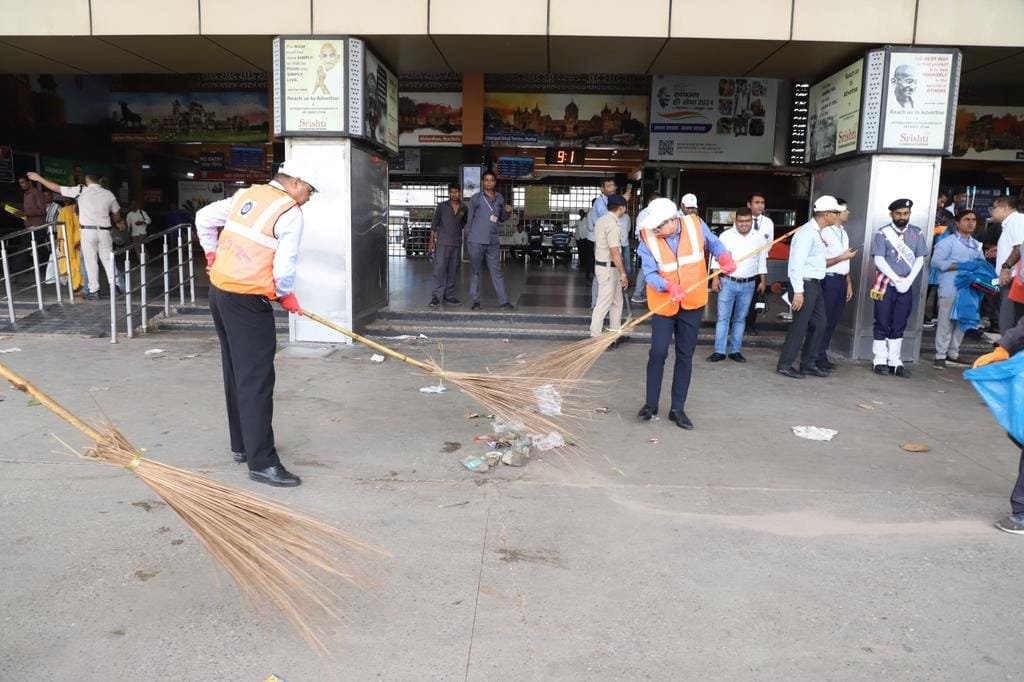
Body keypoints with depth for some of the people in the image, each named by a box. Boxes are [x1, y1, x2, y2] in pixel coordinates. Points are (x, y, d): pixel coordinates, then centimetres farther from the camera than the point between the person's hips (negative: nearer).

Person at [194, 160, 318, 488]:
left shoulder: (246, 195, 12)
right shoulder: (290, 212, -10)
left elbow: (204, 218, 19)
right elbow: (284, 266, -14)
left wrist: (213, 255, 27)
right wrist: (287, 296, 3)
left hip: (219, 289, 9)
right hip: (247, 300, -9)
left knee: (236, 372, 17)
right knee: (256, 380, -7)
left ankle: (242, 445, 28)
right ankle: (262, 461, -5)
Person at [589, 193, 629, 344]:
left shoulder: (602, 220, 11)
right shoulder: (612, 223, -19)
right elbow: (614, 251, -24)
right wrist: (623, 273, -21)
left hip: (602, 264, 10)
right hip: (608, 268, -10)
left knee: (616, 302, 18)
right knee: (603, 304, -4)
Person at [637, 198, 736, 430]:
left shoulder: (695, 225, -10)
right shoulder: (647, 238, -15)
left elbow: (713, 243, 8)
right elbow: (649, 273, -18)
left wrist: (725, 258, -13)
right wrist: (669, 286, -36)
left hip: (692, 303, 2)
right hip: (663, 304, -2)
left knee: (685, 356, 7)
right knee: (658, 353, -6)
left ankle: (678, 409, 17)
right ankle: (651, 404, 13)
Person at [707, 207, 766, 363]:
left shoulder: (759, 238, 3)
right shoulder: (726, 236, -3)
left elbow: (762, 261, 10)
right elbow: (717, 258, -2)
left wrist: (763, 281, 9)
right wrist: (715, 278, -8)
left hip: (748, 285, 2)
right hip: (727, 282, -2)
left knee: (740, 319, 8)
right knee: (723, 317, -2)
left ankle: (735, 350, 14)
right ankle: (719, 351, 1)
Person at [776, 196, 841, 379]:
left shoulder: (817, 232, 14)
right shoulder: (807, 233, -17)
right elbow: (797, 263, -22)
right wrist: (798, 291, -24)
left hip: (815, 284, 10)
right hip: (805, 284, -10)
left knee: (819, 323, 13)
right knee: (800, 326, -4)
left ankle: (808, 364, 22)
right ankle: (784, 365, 5)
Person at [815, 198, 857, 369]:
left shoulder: (843, 233, 15)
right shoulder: (825, 233, -13)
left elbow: (844, 262, 18)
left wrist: (849, 282, 15)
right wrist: (842, 257, -14)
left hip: (841, 280, 8)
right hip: (829, 280, -8)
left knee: (834, 320, 11)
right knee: (824, 320, -2)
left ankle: (822, 355, 20)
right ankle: (818, 357, 8)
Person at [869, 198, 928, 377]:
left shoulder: (917, 234, 7)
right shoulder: (882, 234, -4)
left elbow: (920, 259, 6)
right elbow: (879, 260, -9)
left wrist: (908, 280, -7)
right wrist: (896, 279, -14)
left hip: (906, 287, 3)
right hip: (886, 285, -3)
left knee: (898, 327, 6)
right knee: (882, 325, 1)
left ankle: (895, 362, 10)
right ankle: (880, 361, 7)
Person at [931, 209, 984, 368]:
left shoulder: (977, 245, 18)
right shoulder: (949, 242, -2)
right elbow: (936, 261, -11)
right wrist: (960, 266, -16)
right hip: (950, 289, -6)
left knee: (962, 322, 10)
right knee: (946, 323, -5)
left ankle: (953, 353, 21)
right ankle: (940, 355, 1)